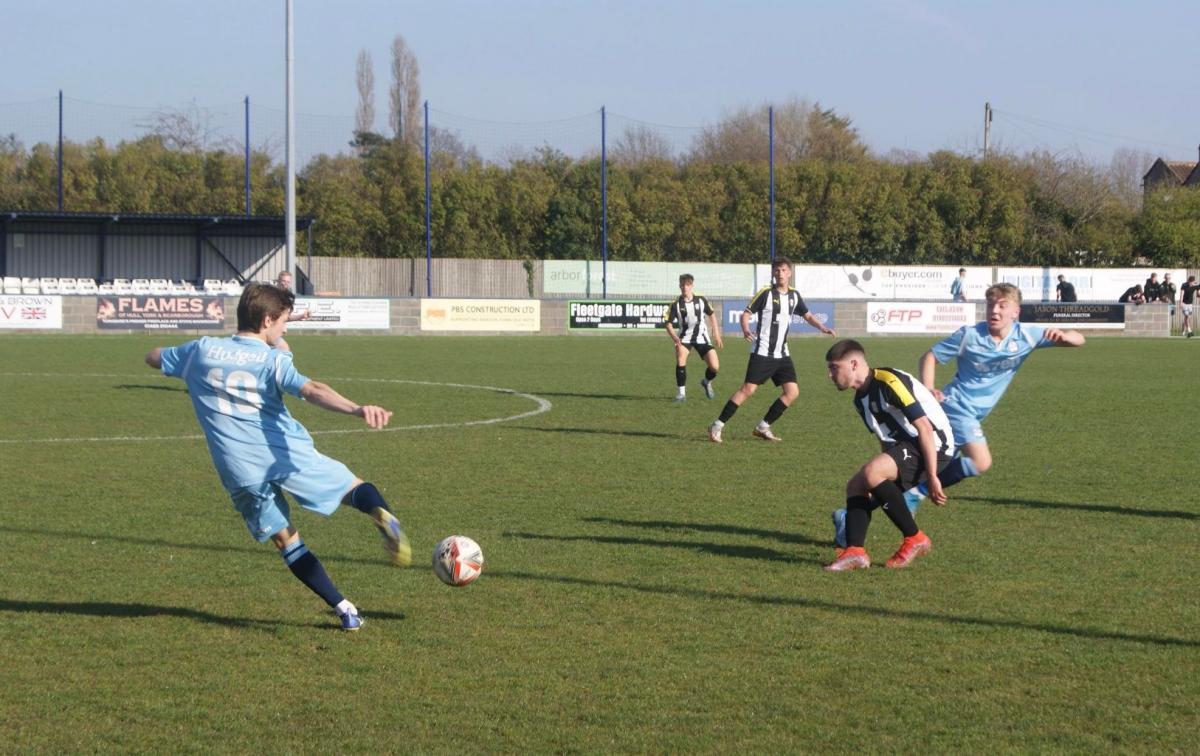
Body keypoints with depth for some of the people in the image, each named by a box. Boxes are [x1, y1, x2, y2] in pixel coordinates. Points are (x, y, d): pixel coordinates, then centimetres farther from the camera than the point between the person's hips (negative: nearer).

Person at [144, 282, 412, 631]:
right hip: (289, 455, -3)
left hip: (240, 471, 3)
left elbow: (153, 357, 30)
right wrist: (356, 409, -34)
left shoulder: (201, 351, 12)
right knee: (355, 487, 8)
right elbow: (313, 391, -20)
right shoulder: (274, 360, 0)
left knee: (285, 539, 13)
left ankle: (343, 608, 3)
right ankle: (382, 513, -29)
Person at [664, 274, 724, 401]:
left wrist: (717, 335, 6)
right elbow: (669, 324, -11)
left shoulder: (701, 300, -7)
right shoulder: (676, 304, -12)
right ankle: (682, 392, -15)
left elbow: (712, 315, 8)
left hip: (701, 337, 1)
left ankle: (707, 382, 26)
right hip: (685, 337, -1)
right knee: (680, 360, -28)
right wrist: (675, 338, -29)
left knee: (715, 367, -9)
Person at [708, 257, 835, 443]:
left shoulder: (794, 296, 9)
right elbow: (746, 313, -7)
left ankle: (763, 427, 9)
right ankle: (717, 426, -8)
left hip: (782, 354, 6)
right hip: (762, 353, -6)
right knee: (748, 389, -14)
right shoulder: (766, 293, -8)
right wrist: (746, 330, -27)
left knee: (792, 392, -2)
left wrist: (823, 328, 4)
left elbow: (808, 315, 21)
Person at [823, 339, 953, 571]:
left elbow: (925, 429, -21)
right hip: (904, 447, 10)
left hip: (934, 445, -10)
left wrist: (932, 477, -23)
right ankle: (855, 552, -14)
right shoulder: (861, 398, 13)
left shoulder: (889, 382, -18)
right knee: (856, 487, 2)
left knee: (871, 473, -28)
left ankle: (915, 539, -14)